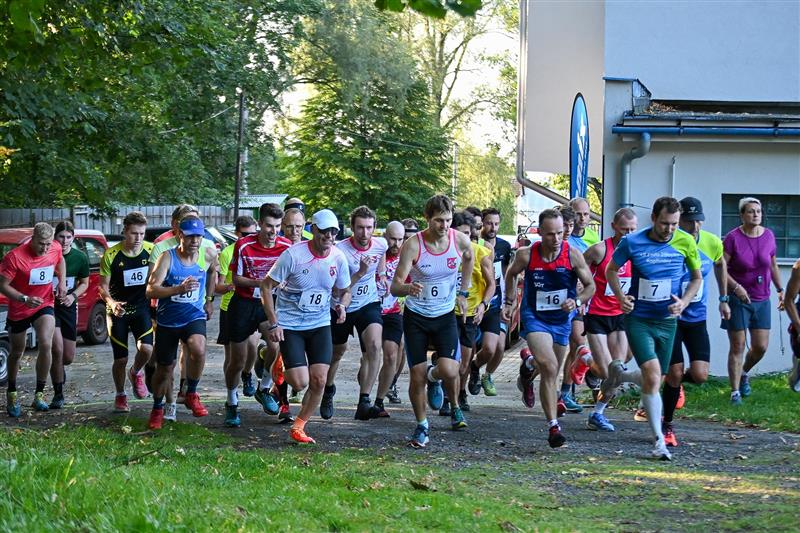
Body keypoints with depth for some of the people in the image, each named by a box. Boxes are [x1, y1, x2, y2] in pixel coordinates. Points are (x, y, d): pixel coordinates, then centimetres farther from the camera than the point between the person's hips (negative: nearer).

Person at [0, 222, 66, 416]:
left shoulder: (55, 248, -10)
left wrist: (62, 281, 2)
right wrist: (25, 299, -32)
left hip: (44, 306, 2)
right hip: (18, 310, -2)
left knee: (46, 344, -22)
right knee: (16, 353, 15)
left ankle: (39, 394, -11)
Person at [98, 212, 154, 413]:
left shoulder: (151, 251, -7)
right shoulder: (111, 255, -13)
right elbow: (103, 286, -8)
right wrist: (111, 302, -27)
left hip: (141, 308, 1)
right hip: (118, 311, -1)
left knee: (146, 349, -21)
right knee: (120, 359, 1)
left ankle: (135, 373, 13)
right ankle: (120, 396, 26)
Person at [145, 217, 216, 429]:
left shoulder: (209, 255, -4)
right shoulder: (167, 258, -15)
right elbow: (151, 290, -25)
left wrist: (209, 299, 21)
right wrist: (180, 288, -39)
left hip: (194, 317, 1)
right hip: (167, 321, -1)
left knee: (198, 349, -30)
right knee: (164, 369, 10)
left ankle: (191, 394, -8)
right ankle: (157, 409, 35)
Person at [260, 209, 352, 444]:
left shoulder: (338, 258, -4)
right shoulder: (293, 255, -17)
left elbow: (345, 290, 13)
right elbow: (266, 286, -9)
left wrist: (342, 305, -11)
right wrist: (273, 324, -14)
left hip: (320, 325, 4)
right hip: (289, 325, -4)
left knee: (319, 381, -6)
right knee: (300, 382, -12)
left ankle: (298, 427, 14)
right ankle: (280, 371, 26)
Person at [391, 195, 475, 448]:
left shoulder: (461, 240, -11)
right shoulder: (413, 245, -19)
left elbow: (469, 258, 16)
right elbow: (395, 286, -19)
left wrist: (463, 292, 15)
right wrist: (408, 288, -42)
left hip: (445, 315, 1)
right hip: (416, 316, -1)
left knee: (449, 370, -17)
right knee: (417, 375, -2)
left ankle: (434, 378, 21)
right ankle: (421, 427, 20)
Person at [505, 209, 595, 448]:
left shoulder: (573, 255, -12)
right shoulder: (526, 255, -11)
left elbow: (590, 286, -2)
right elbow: (511, 274, 11)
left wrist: (577, 302, -19)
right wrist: (509, 302, 8)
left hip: (561, 320, 3)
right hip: (534, 317, -3)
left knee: (550, 374, 15)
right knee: (549, 366, -25)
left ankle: (530, 364, 53)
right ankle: (553, 425, -19)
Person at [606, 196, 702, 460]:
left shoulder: (685, 242, -5)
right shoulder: (632, 242, -9)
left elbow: (697, 277, 10)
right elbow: (611, 269, 9)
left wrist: (685, 301, -7)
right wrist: (620, 297, -6)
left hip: (667, 320, 3)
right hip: (638, 319, -3)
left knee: (656, 378, 9)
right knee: (652, 374, -18)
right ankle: (659, 441, -16)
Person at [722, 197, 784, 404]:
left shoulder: (769, 236, 3)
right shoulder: (733, 238, -11)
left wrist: (780, 289, 13)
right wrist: (736, 287, -24)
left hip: (762, 300, 4)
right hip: (738, 299, -4)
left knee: (761, 347, 3)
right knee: (737, 346, -3)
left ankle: (744, 373, 33)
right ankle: (735, 391, 3)